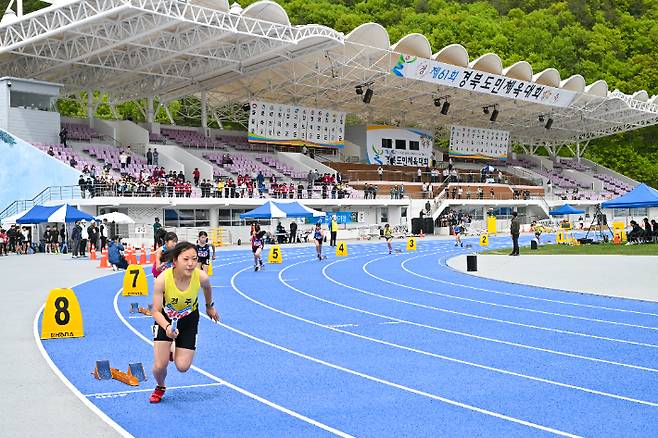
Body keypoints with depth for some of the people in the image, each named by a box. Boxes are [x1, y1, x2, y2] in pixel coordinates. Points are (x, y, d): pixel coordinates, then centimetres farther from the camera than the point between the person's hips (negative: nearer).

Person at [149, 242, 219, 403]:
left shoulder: (201, 277, -28)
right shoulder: (162, 280, -33)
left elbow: (207, 288, -1)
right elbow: (156, 311, -26)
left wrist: (209, 306, 16)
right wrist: (167, 327, -45)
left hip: (189, 320, 1)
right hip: (165, 319, -1)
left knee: (182, 367, -4)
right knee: (159, 366, -9)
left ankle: (175, 354, 34)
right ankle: (160, 388, 28)